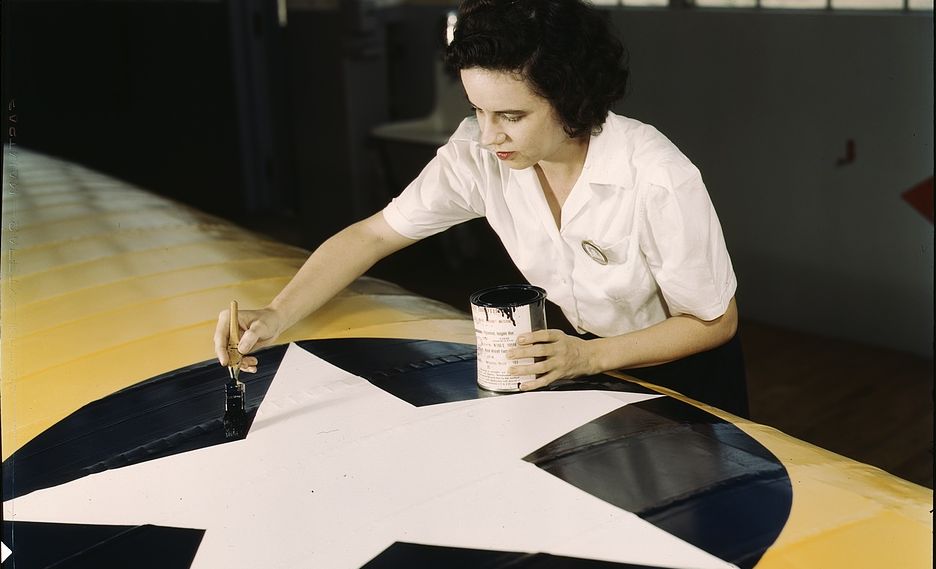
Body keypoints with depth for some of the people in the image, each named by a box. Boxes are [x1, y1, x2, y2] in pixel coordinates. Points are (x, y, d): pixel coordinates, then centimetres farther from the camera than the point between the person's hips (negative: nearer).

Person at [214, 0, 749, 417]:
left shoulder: (659, 181, -32)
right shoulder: (479, 153, -21)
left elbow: (715, 321, -18)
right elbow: (372, 235, -13)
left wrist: (590, 357, -28)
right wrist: (276, 316, -26)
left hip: (681, 369, -3)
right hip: (584, 351, 4)